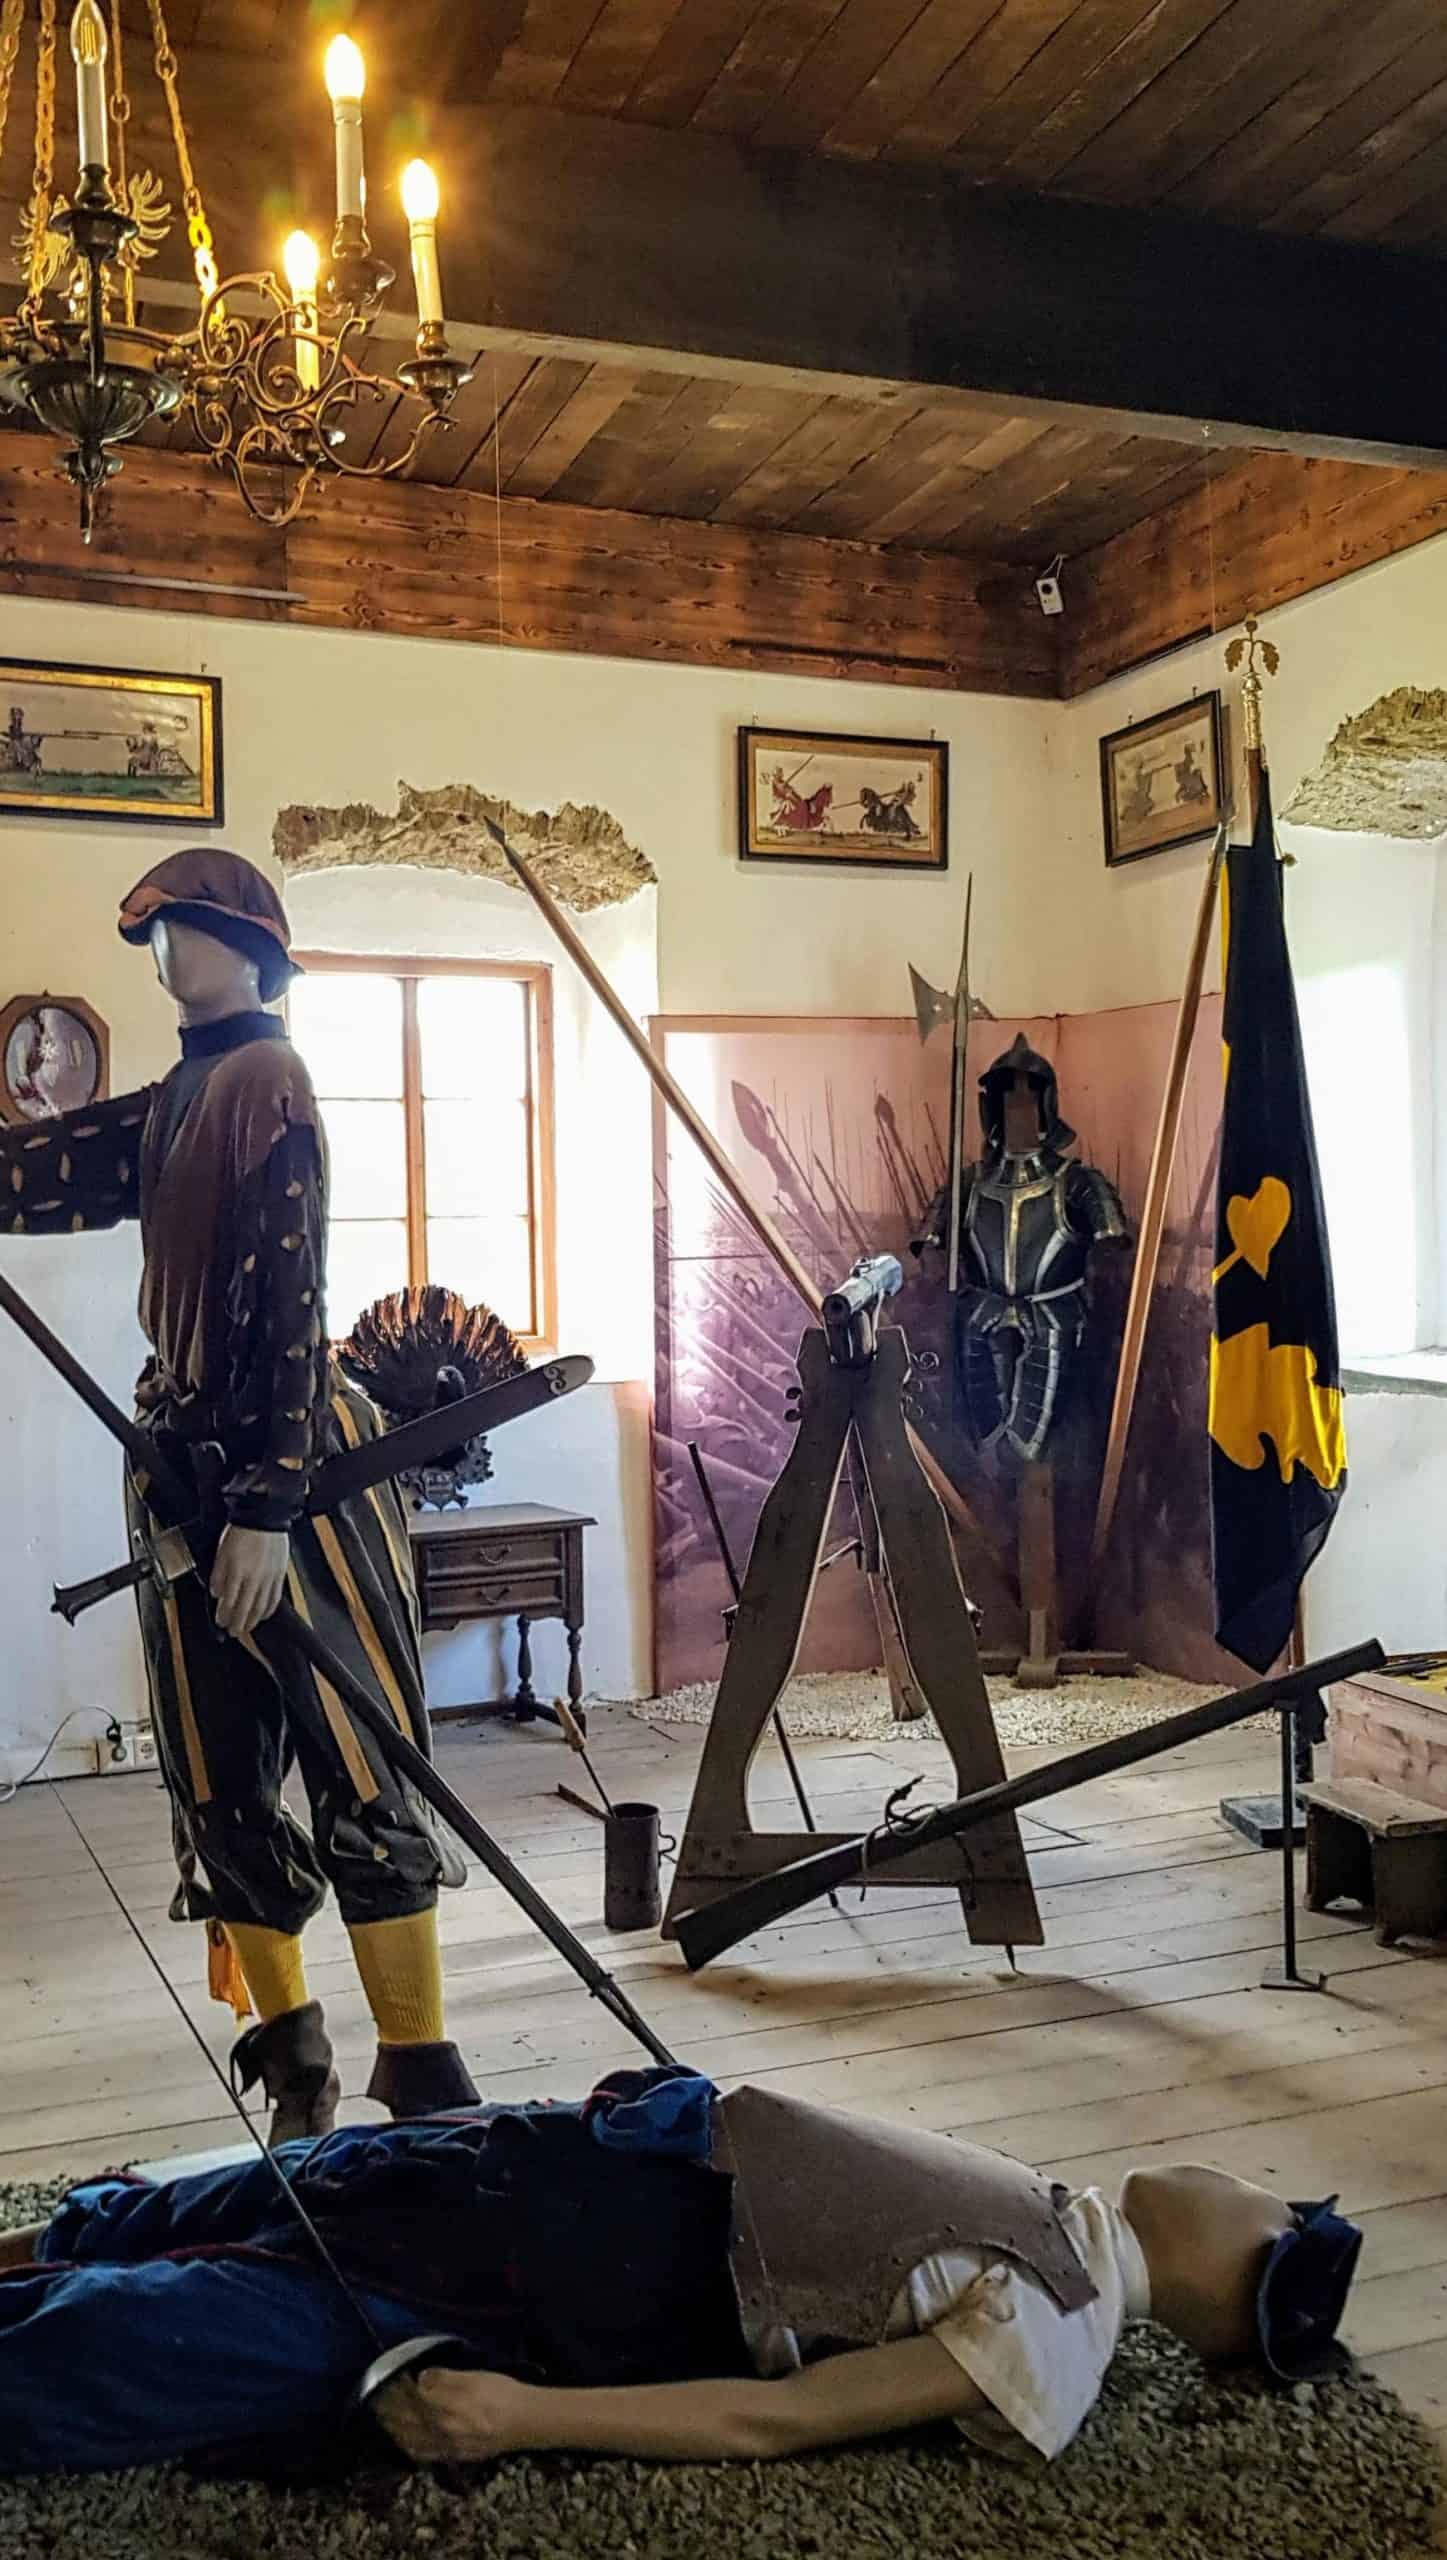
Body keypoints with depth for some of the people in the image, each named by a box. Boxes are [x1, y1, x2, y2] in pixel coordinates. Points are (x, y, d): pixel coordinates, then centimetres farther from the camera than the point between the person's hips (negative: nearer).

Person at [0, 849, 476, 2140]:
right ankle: (295, 2066, 25)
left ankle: (427, 2085, 8)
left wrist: (265, 1503, -20)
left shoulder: (263, 1079, -9)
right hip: (188, 1463, 9)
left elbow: (284, 1294, -16)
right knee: (223, 1782, 12)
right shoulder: (177, 1101, 16)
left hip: (279, 1467, -9)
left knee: (357, 1771, -3)